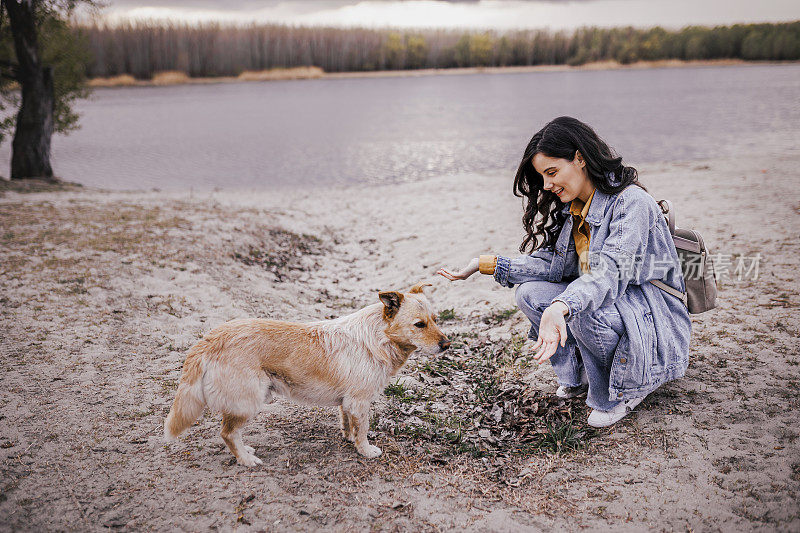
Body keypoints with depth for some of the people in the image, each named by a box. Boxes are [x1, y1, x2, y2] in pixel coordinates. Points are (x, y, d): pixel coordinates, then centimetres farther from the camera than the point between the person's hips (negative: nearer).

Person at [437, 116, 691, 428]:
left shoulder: (632, 202, -23)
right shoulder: (572, 207, 3)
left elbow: (610, 272, -36)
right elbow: (555, 263, 1)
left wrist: (560, 308, -55)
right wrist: (486, 264, -7)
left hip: (654, 314, -7)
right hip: (600, 299, 7)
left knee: (585, 311, -35)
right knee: (530, 293, -11)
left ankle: (622, 392, -7)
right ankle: (579, 375, 7)